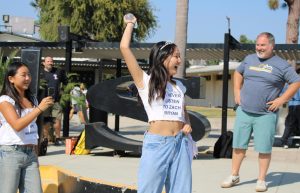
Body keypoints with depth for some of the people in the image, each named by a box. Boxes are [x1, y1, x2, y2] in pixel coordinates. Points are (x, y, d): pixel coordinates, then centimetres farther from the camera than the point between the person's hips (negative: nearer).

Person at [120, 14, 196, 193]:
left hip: (180, 143, 5)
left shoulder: (179, 85, 16)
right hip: (156, 143, -5)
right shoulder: (145, 81, 1)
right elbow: (125, 47, -6)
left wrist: (188, 125, 5)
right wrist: (130, 24, 9)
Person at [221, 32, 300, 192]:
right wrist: (237, 92, 13)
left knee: (264, 148, 1)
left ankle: (261, 180, 12)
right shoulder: (249, 59, 9)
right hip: (244, 111, 4)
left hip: (266, 115, -4)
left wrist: (281, 99, -10)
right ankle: (234, 176, 20)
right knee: (238, 145, 8)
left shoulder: (281, 65, -3)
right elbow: (238, 72, 25)